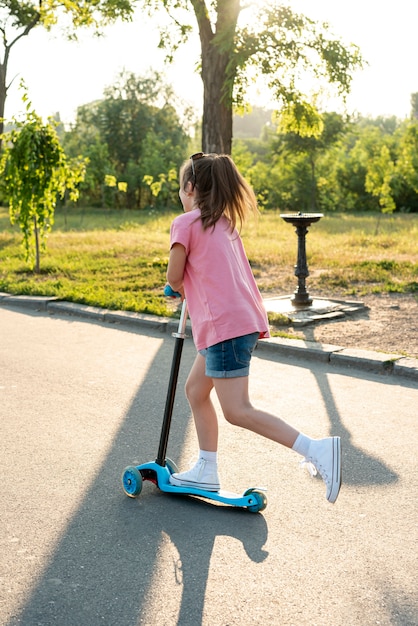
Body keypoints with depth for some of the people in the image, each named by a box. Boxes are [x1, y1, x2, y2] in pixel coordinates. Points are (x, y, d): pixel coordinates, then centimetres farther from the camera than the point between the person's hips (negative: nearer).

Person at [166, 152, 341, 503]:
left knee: (237, 412, -8)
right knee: (196, 390, 19)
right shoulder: (226, 223, 20)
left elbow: (174, 277, -4)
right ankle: (206, 471, 25)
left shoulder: (185, 223, -4)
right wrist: (192, 291, 17)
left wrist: (182, 290, 17)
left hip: (224, 326, -9)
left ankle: (317, 450, -16)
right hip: (246, 319, 10)